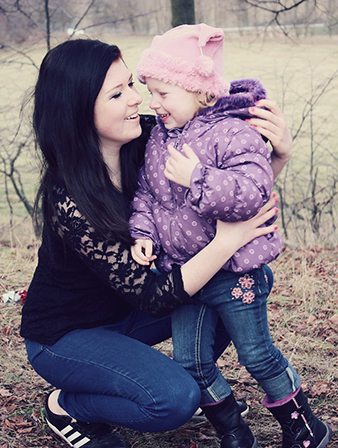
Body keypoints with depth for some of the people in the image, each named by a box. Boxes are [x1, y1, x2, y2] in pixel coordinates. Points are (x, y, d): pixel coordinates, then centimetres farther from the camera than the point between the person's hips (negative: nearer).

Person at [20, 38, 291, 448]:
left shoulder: (146, 139, -15)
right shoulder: (69, 203, -33)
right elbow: (151, 297, -32)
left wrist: (280, 152, -25)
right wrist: (226, 240, -38)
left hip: (124, 310, 7)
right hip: (64, 335, -7)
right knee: (175, 399, -26)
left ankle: (193, 374, 17)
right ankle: (66, 406, 1)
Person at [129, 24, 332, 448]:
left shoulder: (233, 134, -18)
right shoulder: (159, 138, 5)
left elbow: (253, 192, -31)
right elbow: (145, 193, 10)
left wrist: (197, 178, -32)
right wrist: (143, 233, -5)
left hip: (235, 272, -6)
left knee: (257, 355, 5)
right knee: (191, 363, 8)